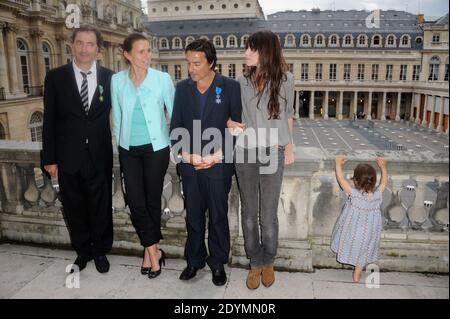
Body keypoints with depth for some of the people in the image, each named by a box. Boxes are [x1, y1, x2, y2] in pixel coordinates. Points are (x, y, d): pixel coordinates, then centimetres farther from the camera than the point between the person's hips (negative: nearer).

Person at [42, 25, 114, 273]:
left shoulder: (109, 77, -1)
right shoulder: (56, 77, -1)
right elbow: (49, 120, 0)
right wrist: (49, 158, -2)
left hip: (99, 157, 0)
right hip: (68, 157, 1)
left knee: (101, 207, 11)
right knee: (74, 208, 13)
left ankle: (100, 251, 33)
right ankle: (83, 251, 34)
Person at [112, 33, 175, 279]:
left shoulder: (162, 79, -8)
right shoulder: (117, 80, 0)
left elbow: (174, 113, -1)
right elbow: (117, 116, 9)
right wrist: (120, 144, 12)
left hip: (156, 148, -2)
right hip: (128, 150, 2)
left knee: (153, 200, 8)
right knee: (136, 203, -1)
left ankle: (150, 251, 27)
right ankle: (154, 251, 15)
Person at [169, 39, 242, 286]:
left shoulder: (230, 87, -4)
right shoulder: (182, 88, 5)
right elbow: (175, 127, 7)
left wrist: (216, 156, -11)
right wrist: (185, 155, -7)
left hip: (218, 165, -2)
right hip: (189, 165, 3)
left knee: (218, 217, 10)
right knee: (193, 217, 13)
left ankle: (217, 263, 28)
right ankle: (194, 260, 31)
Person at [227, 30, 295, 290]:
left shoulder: (285, 79, -1)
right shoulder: (243, 82, 4)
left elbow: (288, 115, 10)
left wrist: (289, 147, 13)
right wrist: (230, 123, -8)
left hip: (273, 153, -2)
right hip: (245, 153, 2)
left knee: (268, 215, 5)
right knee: (249, 213, 9)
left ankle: (268, 262, 28)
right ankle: (255, 263, 27)